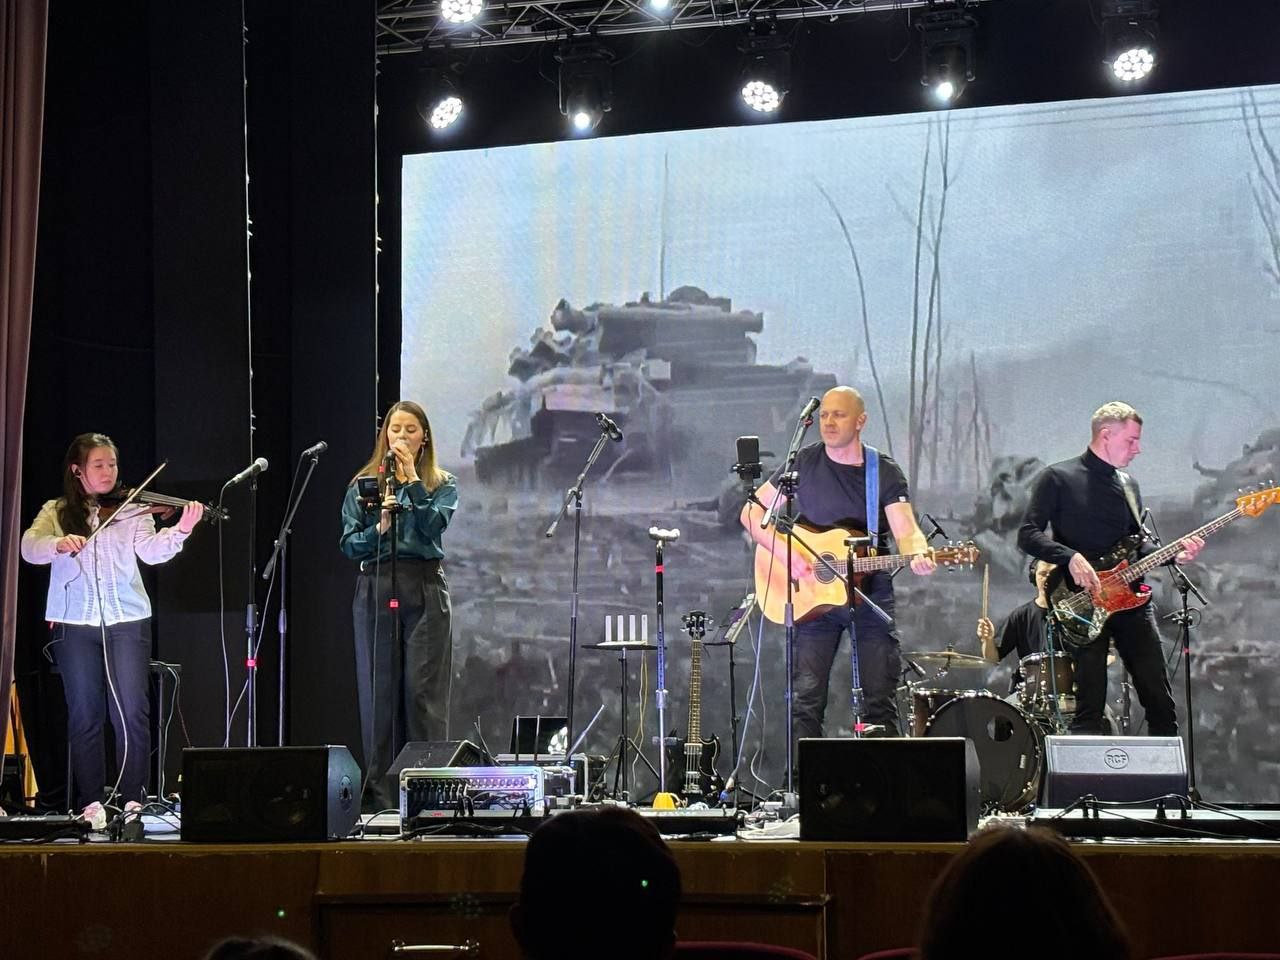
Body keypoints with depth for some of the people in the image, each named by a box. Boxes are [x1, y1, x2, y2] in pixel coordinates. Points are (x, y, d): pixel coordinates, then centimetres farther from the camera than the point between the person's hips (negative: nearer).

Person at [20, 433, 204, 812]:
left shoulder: (132, 511, 8)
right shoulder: (56, 512, 9)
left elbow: (151, 551, -8)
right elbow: (30, 547, -7)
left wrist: (181, 531, -27)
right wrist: (59, 543, -28)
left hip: (127, 621, 0)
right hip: (74, 624, 0)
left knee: (132, 711, -5)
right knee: (85, 713, 2)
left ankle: (134, 799, 3)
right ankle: (90, 801, 9)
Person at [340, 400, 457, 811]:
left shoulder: (442, 484, 11)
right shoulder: (363, 485, 13)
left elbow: (435, 524, -8)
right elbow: (348, 543, 6)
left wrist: (412, 477, -8)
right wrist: (378, 529, -11)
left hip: (425, 591, -1)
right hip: (375, 589, 1)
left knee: (423, 690, -6)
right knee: (378, 690, 1)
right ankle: (380, 796, 4)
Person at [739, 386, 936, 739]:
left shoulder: (886, 472, 0)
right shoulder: (804, 463, 1)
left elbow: (906, 530, -12)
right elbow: (752, 512, 1)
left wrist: (919, 556, -35)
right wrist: (784, 552, -14)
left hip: (871, 594, 0)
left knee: (879, 702, 0)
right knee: (805, 700, -6)